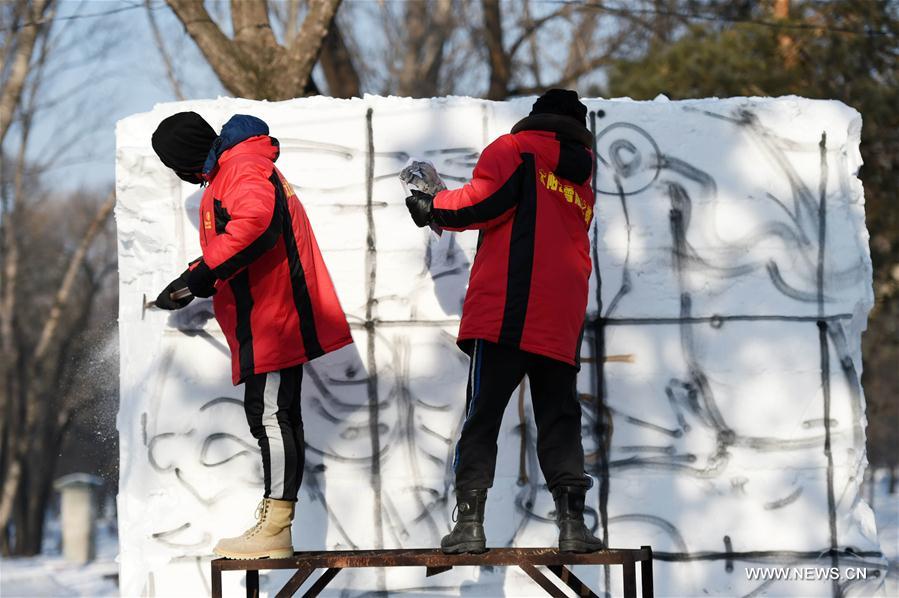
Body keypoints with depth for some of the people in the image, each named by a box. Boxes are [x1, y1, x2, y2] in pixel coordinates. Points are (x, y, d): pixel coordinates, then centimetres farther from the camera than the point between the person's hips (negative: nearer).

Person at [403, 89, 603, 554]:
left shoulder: (515, 150, 5)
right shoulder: (582, 188, 25)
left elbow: (484, 201, -11)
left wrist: (433, 208, 7)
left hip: (507, 309, -5)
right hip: (563, 321, 5)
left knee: (482, 415, -3)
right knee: (559, 420, 10)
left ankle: (469, 520, -10)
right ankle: (572, 521, -3)